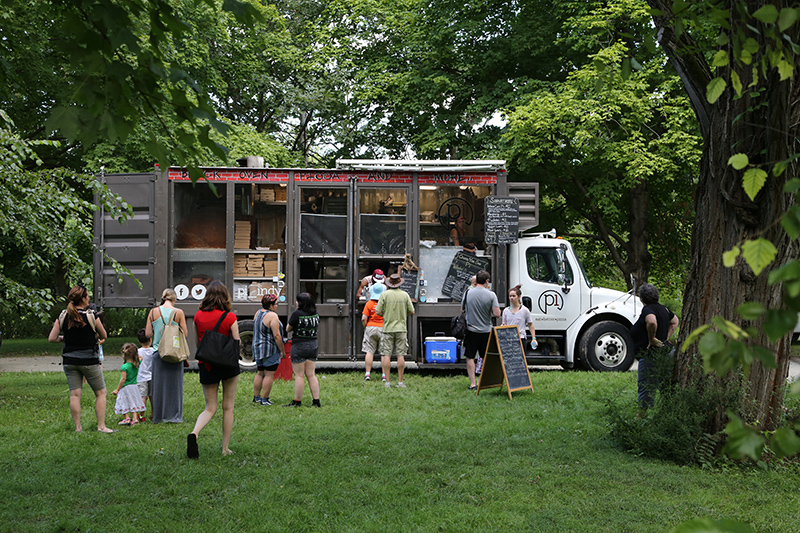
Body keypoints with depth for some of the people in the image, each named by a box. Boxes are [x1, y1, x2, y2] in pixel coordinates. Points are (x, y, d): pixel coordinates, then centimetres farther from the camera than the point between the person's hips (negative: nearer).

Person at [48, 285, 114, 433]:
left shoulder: (63, 317, -1)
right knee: (101, 393, 8)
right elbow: (103, 336, 0)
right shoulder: (91, 316, -11)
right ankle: (101, 426, 5)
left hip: (69, 360, 4)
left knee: (74, 394, 7)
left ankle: (78, 427, 7)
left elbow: (51, 338, 0)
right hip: (89, 360, -4)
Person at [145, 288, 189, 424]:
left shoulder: (153, 312, 0)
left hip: (158, 352, 2)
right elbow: (185, 333, -2)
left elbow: (148, 334, 2)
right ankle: (174, 415, 7)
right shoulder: (178, 313, -6)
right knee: (174, 384, 6)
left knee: (158, 384, 11)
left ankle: (158, 416, 15)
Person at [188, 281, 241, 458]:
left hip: (206, 365, 3)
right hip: (228, 364, -2)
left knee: (210, 408, 10)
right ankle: (225, 448, 13)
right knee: (228, 407, 10)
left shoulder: (198, 316, -1)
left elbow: (197, 343, 9)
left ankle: (194, 433, -19)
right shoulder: (229, 317, -10)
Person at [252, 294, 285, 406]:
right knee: (269, 375, -2)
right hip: (270, 349, -9)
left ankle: (256, 397, 18)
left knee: (260, 373, 15)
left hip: (257, 347, 9)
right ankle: (265, 399, -1)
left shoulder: (258, 313, 9)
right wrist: (282, 350, -11)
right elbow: (276, 335, -19)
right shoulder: (272, 316, -16)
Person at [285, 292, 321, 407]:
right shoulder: (316, 314, 3)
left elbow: (288, 329, -5)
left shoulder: (297, 314, -15)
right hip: (313, 345, 6)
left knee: (299, 375, 0)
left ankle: (297, 401, 4)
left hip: (299, 346, -6)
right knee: (311, 375, 10)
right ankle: (316, 401, 8)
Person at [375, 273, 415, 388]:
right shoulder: (405, 295, 0)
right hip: (401, 328, 1)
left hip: (388, 328, -1)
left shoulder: (385, 294, -5)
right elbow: (411, 311, 4)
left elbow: (378, 311, -5)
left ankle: (387, 381, -2)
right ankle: (400, 382, 1)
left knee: (386, 355, 1)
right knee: (400, 355, 2)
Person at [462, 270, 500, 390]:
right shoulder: (491, 295, -10)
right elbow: (497, 314, -13)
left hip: (471, 330, 0)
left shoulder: (467, 293, -4)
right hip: (486, 330, 0)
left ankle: (472, 384, 2)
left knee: (470, 358, 6)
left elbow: (462, 310, 9)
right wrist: (489, 312, 7)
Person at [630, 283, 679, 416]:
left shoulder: (648, 309, -14)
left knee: (645, 385, -6)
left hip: (649, 355, -9)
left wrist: (652, 339, -21)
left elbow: (652, 322, -36)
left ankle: (641, 415, -4)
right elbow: (675, 321, 30)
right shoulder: (663, 308, 13)